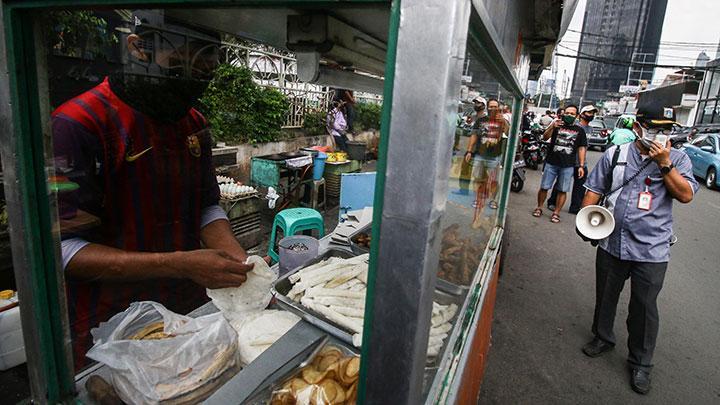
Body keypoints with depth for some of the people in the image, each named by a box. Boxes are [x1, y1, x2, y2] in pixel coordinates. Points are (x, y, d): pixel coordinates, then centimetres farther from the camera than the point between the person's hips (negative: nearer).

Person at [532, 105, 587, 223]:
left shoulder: (579, 131, 10)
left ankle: (556, 213, 13)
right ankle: (539, 208, 19)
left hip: (568, 166, 1)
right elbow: (545, 137, -10)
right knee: (544, 187, 2)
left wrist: (581, 166, 0)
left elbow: (582, 148, 8)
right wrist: (552, 127, -29)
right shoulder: (557, 126, 5)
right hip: (551, 163, -1)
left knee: (562, 190, 4)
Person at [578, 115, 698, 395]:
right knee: (605, 296, 17)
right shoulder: (615, 154, 4)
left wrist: (664, 164, -17)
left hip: (651, 250, -1)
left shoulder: (677, 159, 2)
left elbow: (686, 195, -9)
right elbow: (594, 190, 5)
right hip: (611, 243, 2)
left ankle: (640, 364, 24)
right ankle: (603, 338, 40)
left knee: (644, 306, 6)